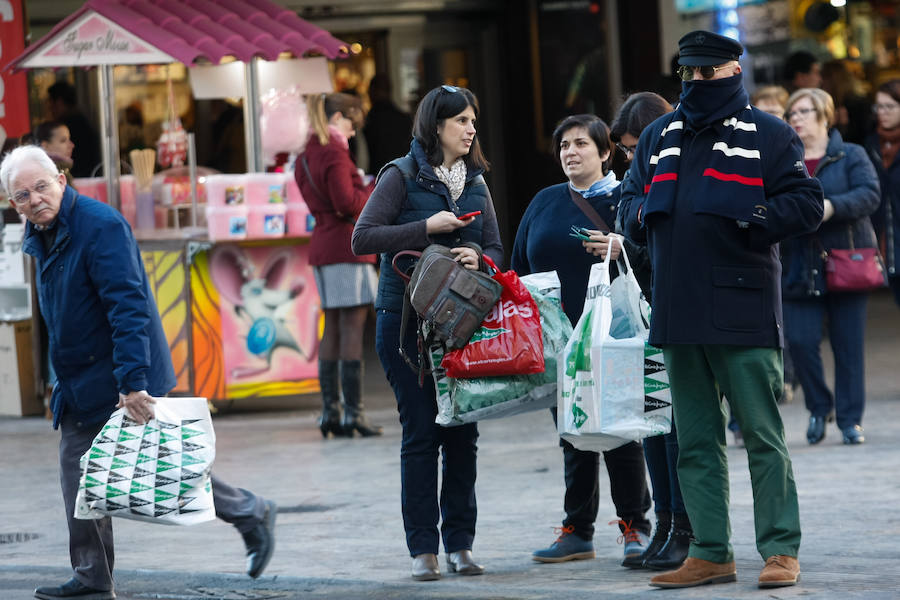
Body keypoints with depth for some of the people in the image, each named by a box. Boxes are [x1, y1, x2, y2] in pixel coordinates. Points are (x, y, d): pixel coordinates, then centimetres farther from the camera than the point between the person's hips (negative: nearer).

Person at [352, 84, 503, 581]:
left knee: (463, 432, 3)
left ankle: (461, 544, 10)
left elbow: (496, 248, 14)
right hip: (406, 318, -4)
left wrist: (479, 258, -9)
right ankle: (423, 549, 0)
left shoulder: (476, 184, 12)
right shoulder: (402, 176, -3)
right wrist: (426, 229, -16)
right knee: (421, 432, -4)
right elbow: (363, 238, -9)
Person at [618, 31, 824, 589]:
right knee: (696, 440, 7)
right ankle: (711, 553, 12)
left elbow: (806, 205, -3)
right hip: (678, 310, 6)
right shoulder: (660, 136, 18)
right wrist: (646, 215, 3)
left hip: (742, 309, -5)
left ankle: (782, 550, -1)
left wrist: (747, 218, -15)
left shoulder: (767, 135, 2)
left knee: (762, 434, -4)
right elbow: (631, 202, 25)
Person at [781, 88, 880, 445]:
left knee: (848, 344, 0)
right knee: (800, 340, -8)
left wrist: (832, 206, -24)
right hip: (799, 266, 2)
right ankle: (819, 408, 15)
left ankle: (850, 419, 11)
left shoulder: (851, 156, 4)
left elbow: (870, 195, -10)